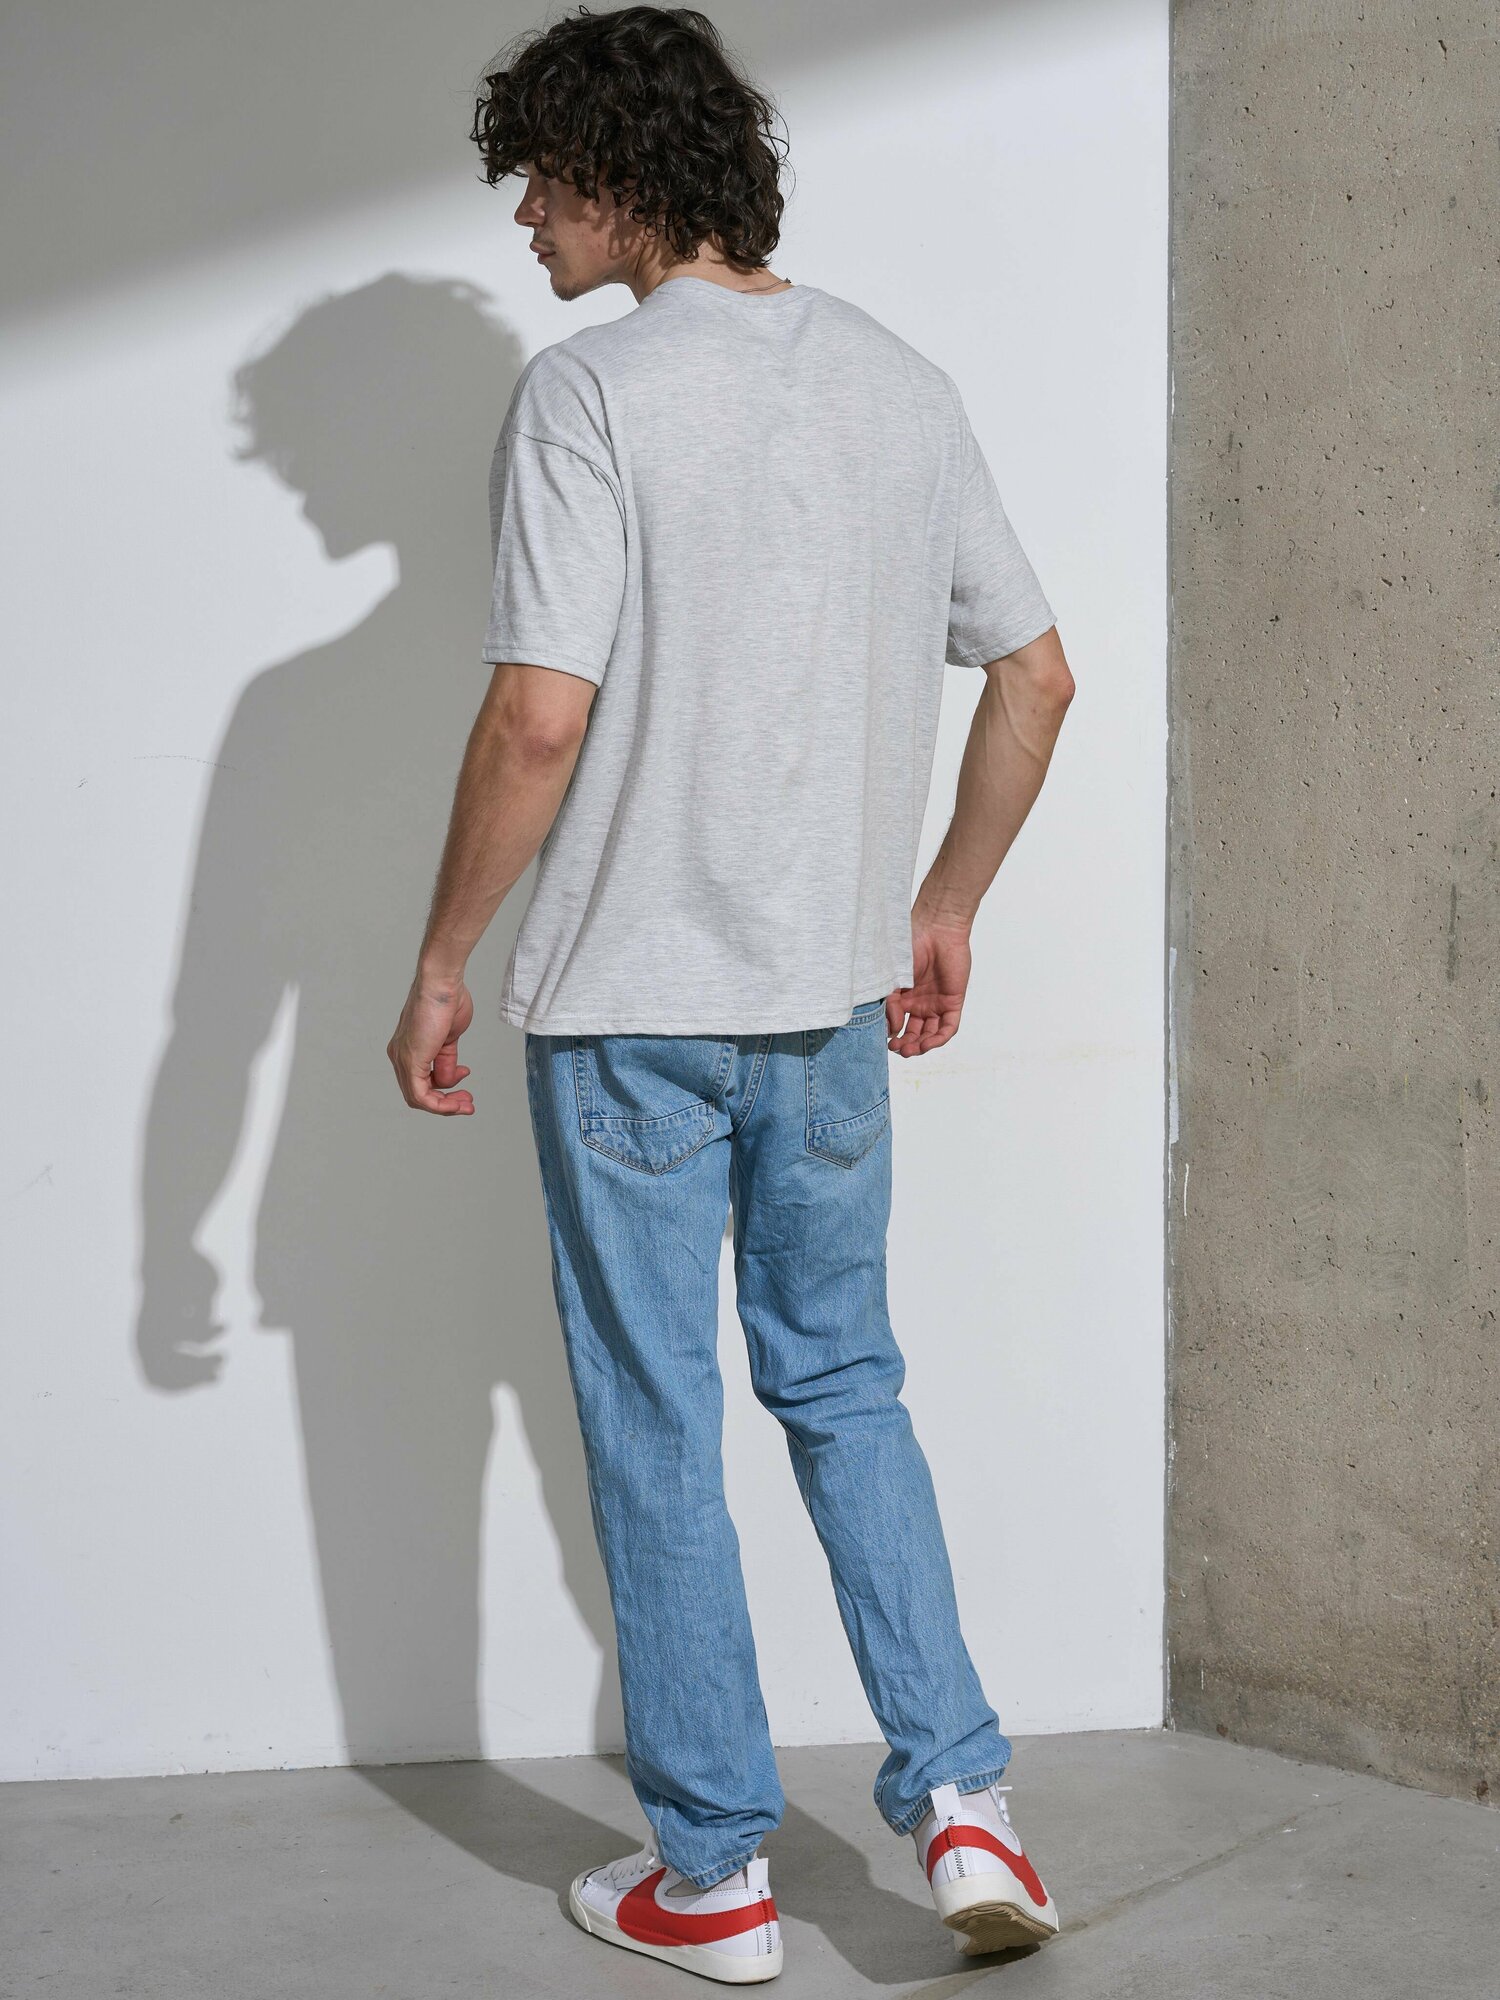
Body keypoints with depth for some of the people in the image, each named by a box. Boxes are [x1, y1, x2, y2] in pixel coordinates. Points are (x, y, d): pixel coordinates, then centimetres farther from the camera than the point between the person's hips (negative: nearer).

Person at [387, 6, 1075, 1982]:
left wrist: (442, 965, -8)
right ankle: (960, 1796, 13)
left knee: (656, 1428, 7)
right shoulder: (904, 382, 6)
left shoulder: (590, 392, -12)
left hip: (631, 1002, -5)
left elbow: (542, 718, -20)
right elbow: (1037, 674, 9)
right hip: (835, 997, 6)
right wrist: (943, 909, 19)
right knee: (844, 1387, 20)